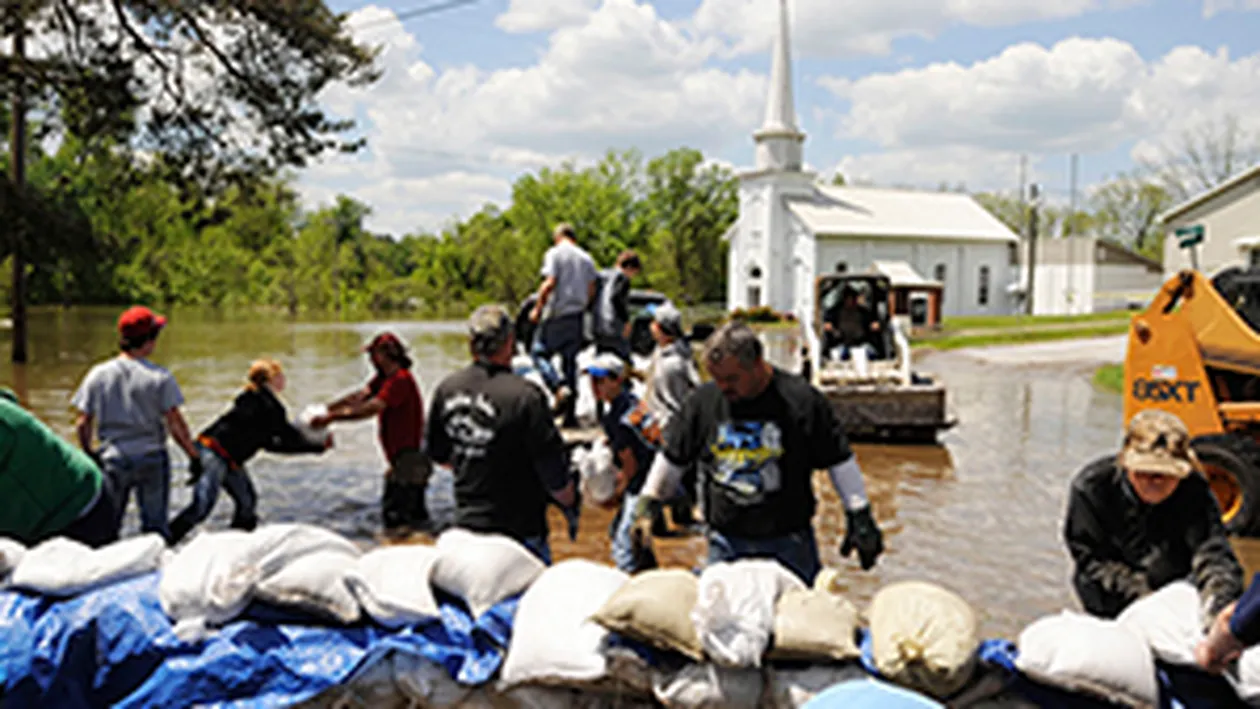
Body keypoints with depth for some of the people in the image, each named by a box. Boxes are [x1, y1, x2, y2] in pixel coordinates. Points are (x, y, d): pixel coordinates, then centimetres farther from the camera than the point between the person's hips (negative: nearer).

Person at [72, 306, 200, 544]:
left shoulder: (97, 374, -1)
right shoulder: (159, 377, -10)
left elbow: (83, 423, 1)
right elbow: (175, 423, -12)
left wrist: (89, 454, 16)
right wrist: (193, 455, -2)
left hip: (112, 460, 2)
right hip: (151, 460, -2)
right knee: (155, 526, 7)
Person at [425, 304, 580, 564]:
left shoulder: (446, 390, -2)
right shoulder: (525, 396, -21)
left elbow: (436, 453, 12)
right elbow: (551, 465, -15)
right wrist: (571, 504, 3)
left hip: (466, 523, 6)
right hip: (518, 529, -6)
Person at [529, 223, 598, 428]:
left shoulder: (555, 253, -4)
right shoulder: (586, 257, 12)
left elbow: (549, 283, -14)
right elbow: (591, 290, 9)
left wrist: (537, 308, -6)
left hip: (556, 313, -5)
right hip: (577, 315, 6)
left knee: (540, 352, 6)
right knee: (570, 360, 9)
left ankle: (560, 388, -19)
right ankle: (570, 414, 7)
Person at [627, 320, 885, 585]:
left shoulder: (800, 399, -8)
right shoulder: (704, 401, -1)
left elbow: (840, 461, 0)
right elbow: (672, 457, 13)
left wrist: (860, 518, 2)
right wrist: (647, 504, 11)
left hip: (789, 545, -2)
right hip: (725, 546, 2)